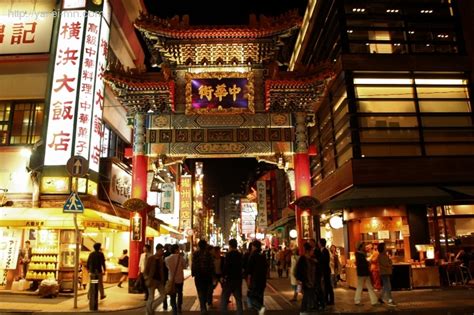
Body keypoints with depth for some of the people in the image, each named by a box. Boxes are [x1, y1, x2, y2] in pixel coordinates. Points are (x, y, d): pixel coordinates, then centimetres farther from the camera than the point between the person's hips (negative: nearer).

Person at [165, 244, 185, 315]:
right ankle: (179, 308, 33)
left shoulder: (167, 259, -10)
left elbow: (167, 267, 5)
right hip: (180, 279, 1)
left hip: (171, 280, -1)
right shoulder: (180, 257, -13)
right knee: (180, 294, 23)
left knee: (172, 296, 7)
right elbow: (183, 266, -1)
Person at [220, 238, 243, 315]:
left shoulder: (229, 254, -14)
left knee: (224, 297, 4)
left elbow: (225, 266, -17)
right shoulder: (240, 255, 6)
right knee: (238, 298, 12)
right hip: (238, 279, 6)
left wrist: (223, 276, -8)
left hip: (229, 278, -6)